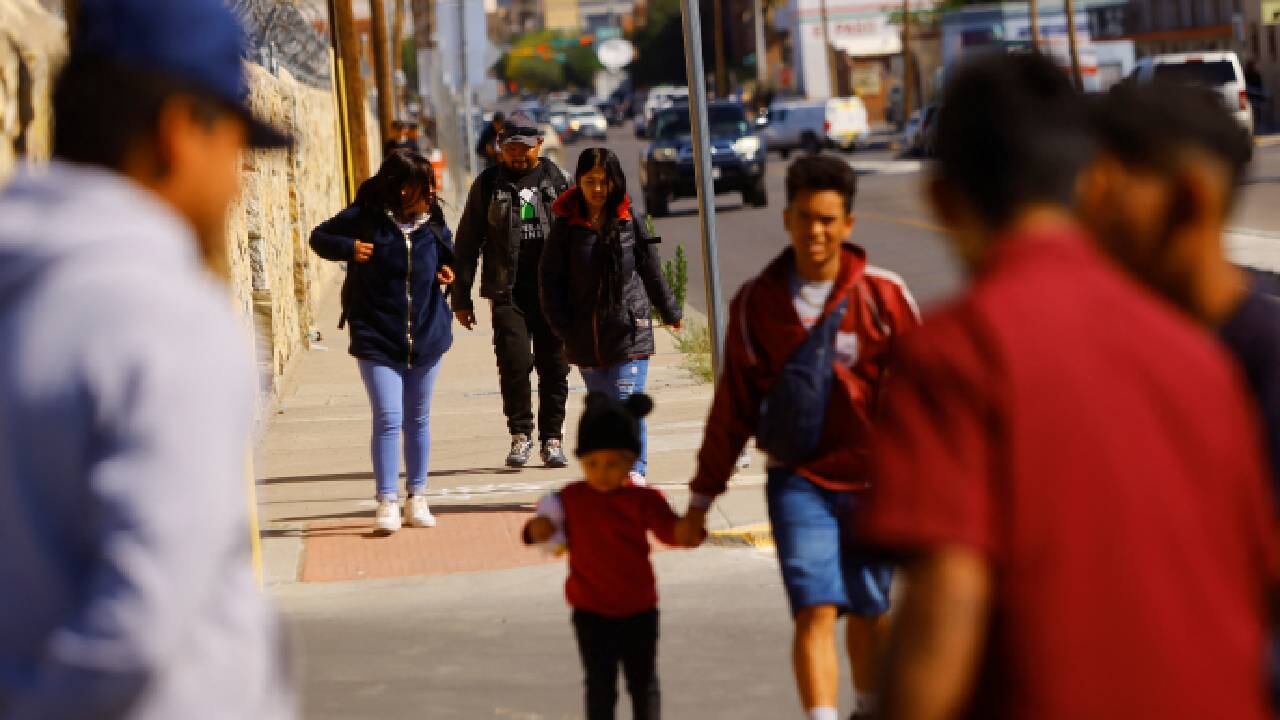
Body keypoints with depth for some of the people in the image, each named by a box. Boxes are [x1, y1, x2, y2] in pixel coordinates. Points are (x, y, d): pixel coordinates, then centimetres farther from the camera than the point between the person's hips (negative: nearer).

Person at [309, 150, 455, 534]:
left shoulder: (432, 221, 1)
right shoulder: (366, 218, -12)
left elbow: (446, 251, 21)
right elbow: (319, 237, 1)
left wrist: (448, 268, -1)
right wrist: (348, 248, -18)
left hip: (426, 336, 4)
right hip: (377, 339, -4)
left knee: (418, 419, 13)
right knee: (388, 419, -11)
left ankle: (416, 497, 24)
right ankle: (387, 502, -5)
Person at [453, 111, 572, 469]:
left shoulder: (555, 180, 9)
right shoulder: (488, 184, 8)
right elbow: (468, 242, 9)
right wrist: (461, 297, 6)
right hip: (508, 292, -1)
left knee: (554, 365, 3)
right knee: (514, 360, -14)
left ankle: (552, 439, 13)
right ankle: (520, 433, 1)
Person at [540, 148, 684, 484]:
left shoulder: (629, 222, 1)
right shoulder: (566, 225, 2)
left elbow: (652, 272, 11)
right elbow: (550, 278, 5)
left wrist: (671, 313, 19)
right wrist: (561, 325, -1)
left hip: (629, 330, -2)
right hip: (586, 336, 2)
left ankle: (635, 470, -8)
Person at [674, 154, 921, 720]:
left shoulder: (884, 296, -6)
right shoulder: (757, 302, -1)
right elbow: (732, 407, 5)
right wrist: (702, 497, 7)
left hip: (871, 479, 0)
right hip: (798, 479, 0)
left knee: (869, 612, 13)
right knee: (816, 610, -13)